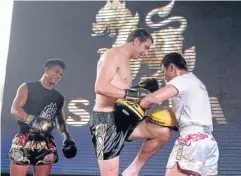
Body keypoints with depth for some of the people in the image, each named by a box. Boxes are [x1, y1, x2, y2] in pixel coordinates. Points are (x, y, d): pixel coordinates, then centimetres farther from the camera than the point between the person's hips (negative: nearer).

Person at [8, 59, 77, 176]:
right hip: (24, 140, -4)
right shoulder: (27, 87, 5)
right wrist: (33, 120, -23)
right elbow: (14, 109, -6)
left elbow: (61, 120, 22)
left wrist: (66, 138, 2)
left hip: (46, 145, 4)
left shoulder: (59, 98, 17)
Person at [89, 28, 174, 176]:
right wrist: (132, 93, -23)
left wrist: (140, 88, 8)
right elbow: (100, 87, -24)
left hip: (122, 118, 9)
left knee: (164, 133, -1)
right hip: (106, 121, -9)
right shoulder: (114, 54, -10)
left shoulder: (124, 60, 20)